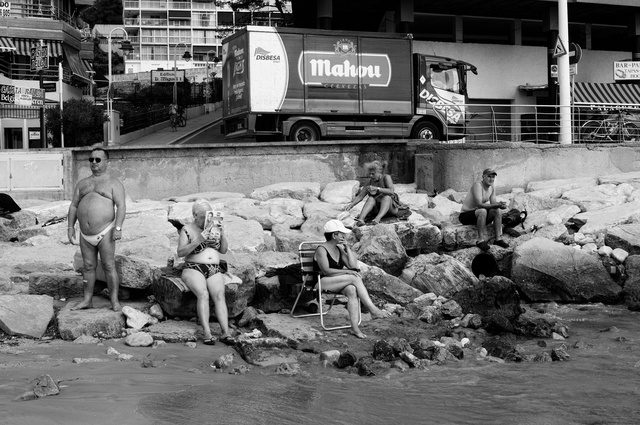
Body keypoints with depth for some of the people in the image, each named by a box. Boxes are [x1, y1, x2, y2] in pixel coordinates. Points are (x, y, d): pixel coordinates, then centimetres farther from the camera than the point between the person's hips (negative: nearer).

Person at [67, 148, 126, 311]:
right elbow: (73, 206, 16)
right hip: (85, 235, 5)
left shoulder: (113, 183, 0)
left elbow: (121, 206, -9)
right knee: (88, 266, 9)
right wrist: (71, 227, 7)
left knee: (109, 267, -5)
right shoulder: (82, 184, 15)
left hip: (104, 233, -5)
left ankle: (115, 302, -1)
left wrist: (118, 227, -20)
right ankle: (87, 300, 16)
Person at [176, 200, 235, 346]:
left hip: (214, 271, 3)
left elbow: (224, 250, 12)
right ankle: (207, 333, -39)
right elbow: (180, 253, -8)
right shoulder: (187, 230, 2)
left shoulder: (215, 227, 13)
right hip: (193, 269, -3)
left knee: (219, 295, -25)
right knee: (203, 294, -31)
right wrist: (199, 240, -19)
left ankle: (225, 332, -37)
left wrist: (222, 234, -5)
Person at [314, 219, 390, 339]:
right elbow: (326, 271, -19)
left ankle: (354, 327, -39)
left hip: (339, 283, 6)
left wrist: (347, 248, -1)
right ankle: (373, 310, -28)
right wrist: (347, 272, -22)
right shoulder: (321, 249, -9)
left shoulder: (339, 249, 14)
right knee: (356, 278, -28)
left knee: (352, 290, -31)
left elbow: (353, 265, 6)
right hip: (323, 283, -6)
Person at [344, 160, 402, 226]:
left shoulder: (386, 177, -7)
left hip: (391, 207, -3)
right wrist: (351, 204, -14)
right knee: (371, 199, -27)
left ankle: (378, 218, -56)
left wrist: (376, 189, -32)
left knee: (386, 197, -33)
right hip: (377, 209, 3)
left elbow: (391, 191, -22)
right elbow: (360, 196, 3)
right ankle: (361, 219, -51)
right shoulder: (370, 182, 5)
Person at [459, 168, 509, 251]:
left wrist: (500, 205, -25)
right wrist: (497, 205, -34)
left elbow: (493, 204, -1)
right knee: (482, 211, -35)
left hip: (479, 214, 8)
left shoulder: (492, 188, 4)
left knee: (498, 211, -11)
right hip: (465, 215, -8)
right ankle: (481, 240, -32)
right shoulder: (477, 185, -21)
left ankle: (498, 239, -12)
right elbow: (479, 204, -32)